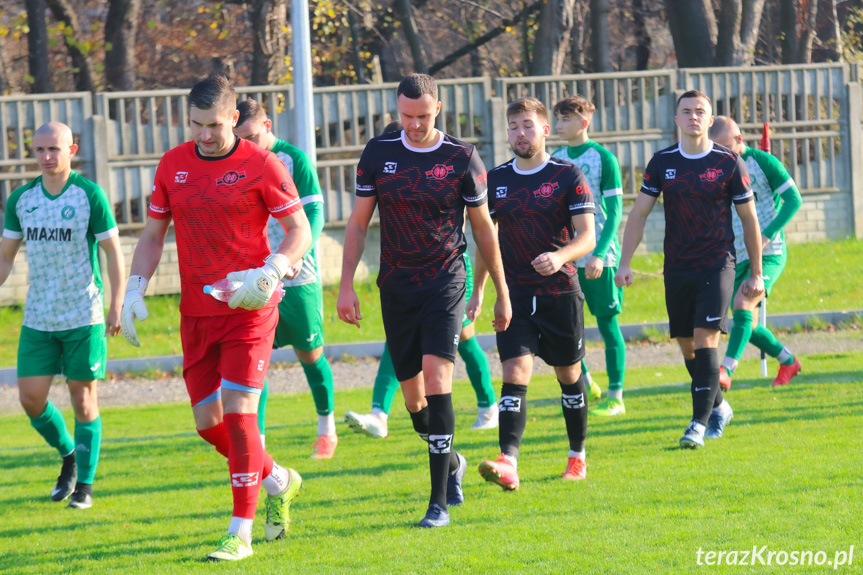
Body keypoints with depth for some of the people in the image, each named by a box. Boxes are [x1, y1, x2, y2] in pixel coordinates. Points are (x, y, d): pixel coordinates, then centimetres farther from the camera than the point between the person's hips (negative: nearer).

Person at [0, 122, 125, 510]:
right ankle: (69, 455, 26)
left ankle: (84, 485, 10)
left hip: (84, 317, -4)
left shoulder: (90, 196, -8)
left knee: (83, 398, 0)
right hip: (37, 318, 4)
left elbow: (113, 252, -5)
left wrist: (117, 306, -9)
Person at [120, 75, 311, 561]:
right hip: (197, 313, 5)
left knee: (238, 413, -14)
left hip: (249, 308, -5)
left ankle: (241, 532, -8)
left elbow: (300, 231, -5)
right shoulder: (173, 166, 6)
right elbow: (153, 234, 14)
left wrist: (271, 273, -23)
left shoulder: (261, 165, -8)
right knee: (208, 423, 5)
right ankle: (278, 480, 32)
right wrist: (135, 291, 1)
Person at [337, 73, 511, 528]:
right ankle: (451, 462, 37)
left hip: (445, 283, -3)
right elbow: (358, 223, 8)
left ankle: (440, 501, -17)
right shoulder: (378, 154, 3)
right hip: (396, 286, 3)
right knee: (413, 397, 7)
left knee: (436, 376, -19)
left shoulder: (461, 158, -1)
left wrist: (502, 294, 10)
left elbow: (484, 229, 7)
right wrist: (346, 285, -1)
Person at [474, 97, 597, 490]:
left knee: (569, 376, 11)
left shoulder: (568, 177, -4)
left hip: (561, 292, -1)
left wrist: (560, 257, -30)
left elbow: (587, 236, -10)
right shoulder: (496, 181, 7)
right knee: (515, 376, -14)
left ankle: (577, 455, 30)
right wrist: (478, 291, 14)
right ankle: (508, 463, -26)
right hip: (515, 295, 1)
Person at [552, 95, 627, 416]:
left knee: (607, 323, 0)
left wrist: (599, 254, -18)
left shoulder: (603, 159, -6)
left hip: (599, 257, -5)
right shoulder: (555, 161, 10)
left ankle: (616, 398, 6)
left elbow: (614, 212, -9)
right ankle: (586, 383, 18)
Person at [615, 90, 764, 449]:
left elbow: (749, 220, 4)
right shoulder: (662, 163, 3)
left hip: (717, 265, -4)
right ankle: (718, 407, 31)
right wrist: (625, 264, -3)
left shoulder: (729, 163, -3)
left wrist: (756, 274, 5)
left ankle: (699, 423, -17)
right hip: (677, 268, 4)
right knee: (687, 346, 9)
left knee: (705, 339, -16)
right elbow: (639, 214, 6)